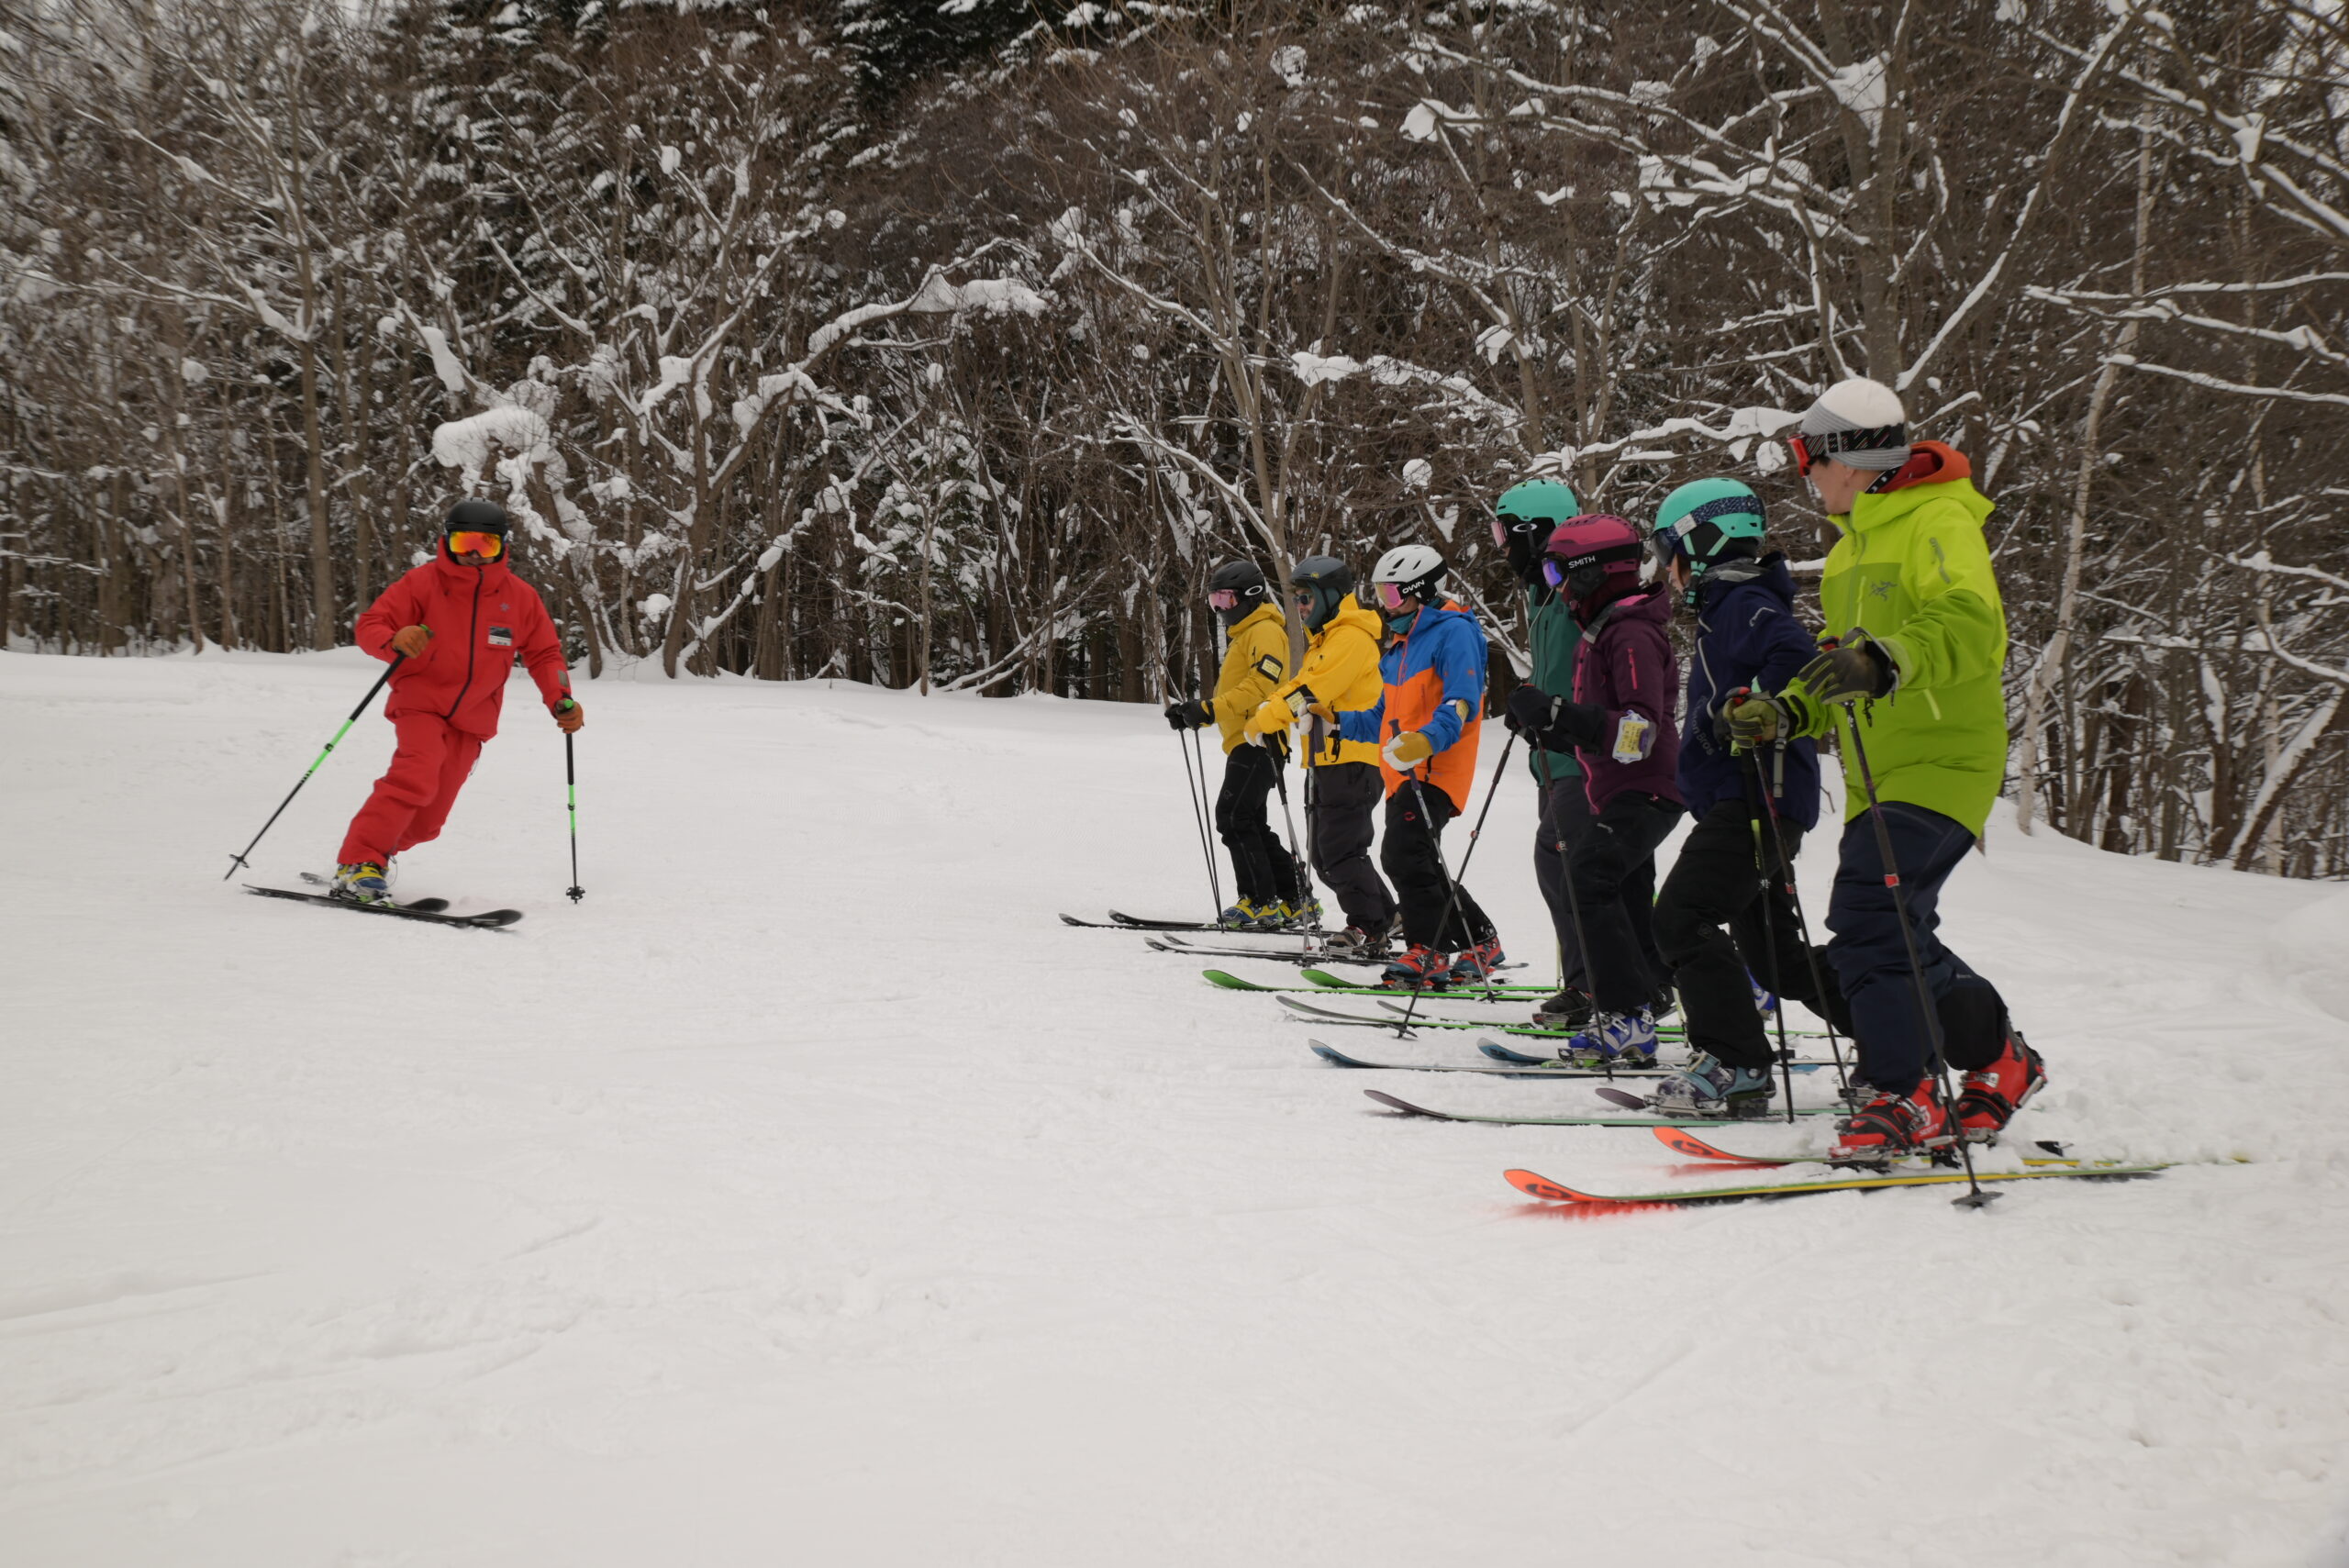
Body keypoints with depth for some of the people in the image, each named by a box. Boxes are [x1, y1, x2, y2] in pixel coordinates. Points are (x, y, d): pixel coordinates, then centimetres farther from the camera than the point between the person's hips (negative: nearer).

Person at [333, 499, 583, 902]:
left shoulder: (520, 597, 1)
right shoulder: (423, 582, -7)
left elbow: (544, 653, 9)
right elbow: (370, 626, -7)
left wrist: (561, 701, -8)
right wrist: (396, 641, -31)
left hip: (472, 721, 4)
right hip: (422, 702, -4)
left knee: (426, 821, 6)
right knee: (415, 779, -29)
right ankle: (358, 864, -24)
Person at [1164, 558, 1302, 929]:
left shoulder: (1265, 630, -7)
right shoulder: (1241, 634, 25)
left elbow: (1261, 684, -22)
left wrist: (1210, 709, -26)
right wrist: (1193, 713, 11)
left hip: (1257, 742, -11)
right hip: (1243, 743, 11)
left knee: (1234, 818, -14)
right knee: (1249, 822, 11)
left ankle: (1261, 903, -12)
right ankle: (1291, 901, 14)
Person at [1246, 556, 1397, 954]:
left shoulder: (1352, 637, -12)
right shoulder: (1324, 639, 22)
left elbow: (1311, 689, -20)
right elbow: (1295, 685, 21)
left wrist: (1264, 721, -15)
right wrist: (1266, 719, 4)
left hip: (1353, 760, -10)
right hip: (1325, 759, 10)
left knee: (1339, 850, -11)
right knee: (1323, 851, 11)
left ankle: (1369, 929, -2)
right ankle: (1382, 916, 20)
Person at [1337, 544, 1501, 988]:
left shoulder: (1453, 632, -8)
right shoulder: (1401, 644, 22)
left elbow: (1462, 706, -20)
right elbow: (1386, 718, 25)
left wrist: (1425, 741, -36)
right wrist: (1336, 723, 13)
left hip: (1434, 771, -10)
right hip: (1403, 776, 10)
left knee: (1404, 856, -18)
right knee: (1418, 865, 13)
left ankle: (1429, 952, -9)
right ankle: (1479, 943, 24)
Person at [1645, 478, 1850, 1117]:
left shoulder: (1743, 602, -10)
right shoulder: (1725, 608, 22)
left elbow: (1796, 658, -27)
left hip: (1756, 795, -11)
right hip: (1751, 798, 11)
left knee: (1681, 918, -15)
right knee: (1768, 945, 15)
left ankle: (1737, 1067, -14)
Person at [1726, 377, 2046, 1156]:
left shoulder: (1937, 522, -9)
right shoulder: (1854, 544, 21)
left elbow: (1971, 628, -27)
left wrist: (1884, 660, -44)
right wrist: (1789, 710, 11)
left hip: (1939, 763, -10)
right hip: (1877, 774, 10)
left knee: (1868, 923, -20)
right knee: (1898, 939, 13)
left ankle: (1903, 1097, -14)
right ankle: (2000, 1060, 32)